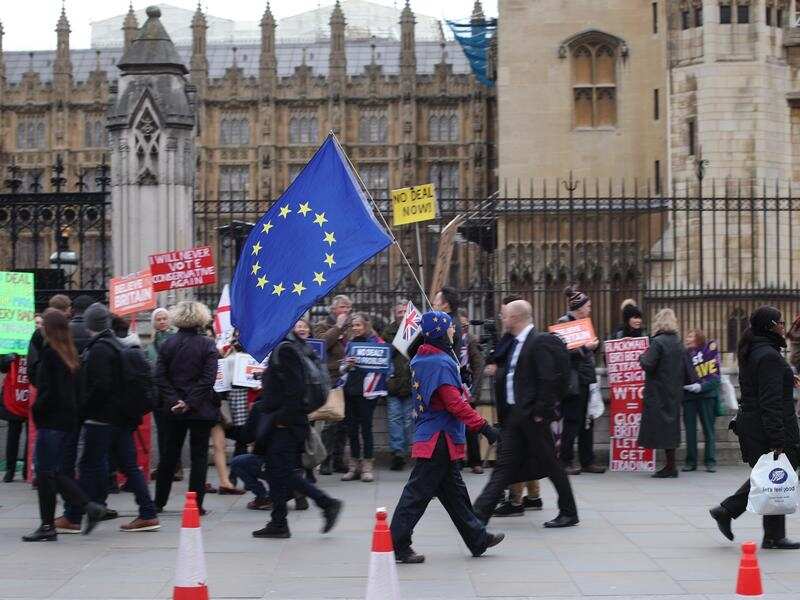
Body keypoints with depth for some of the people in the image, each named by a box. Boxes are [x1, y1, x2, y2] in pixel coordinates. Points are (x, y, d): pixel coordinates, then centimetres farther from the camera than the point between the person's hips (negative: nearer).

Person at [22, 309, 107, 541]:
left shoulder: (50, 353, -14)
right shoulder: (69, 354, 11)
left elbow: (48, 390, -19)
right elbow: (76, 389, 15)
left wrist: (37, 411, -7)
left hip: (51, 419, -8)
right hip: (68, 418, 8)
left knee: (45, 472, -1)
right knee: (53, 472, 14)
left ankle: (48, 526, 3)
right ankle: (89, 506, 9)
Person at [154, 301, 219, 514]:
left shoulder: (168, 344, 1)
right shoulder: (207, 345, -8)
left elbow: (160, 377, -4)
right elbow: (208, 378, -15)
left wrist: (174, 400, -8)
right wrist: (191, 402, -13)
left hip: (174, 410, 3)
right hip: (201, 409, -3)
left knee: (169, 454, 14)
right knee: (199, 456, 3)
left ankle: (159, 502, 20)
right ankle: (196, 504, 1)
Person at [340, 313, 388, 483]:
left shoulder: (377, 343, -4)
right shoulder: (350, 343, 14)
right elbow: (342, 369, 17)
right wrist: (347, 366, -3)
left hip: (366, 391, -6)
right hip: (350, 390, 6)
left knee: (365, 427, -3)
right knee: (351, 427, 8)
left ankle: (367, 467, 2)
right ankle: (354, 466, 16)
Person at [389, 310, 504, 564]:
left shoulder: (421, 359, 11)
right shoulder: (441, 364, -19)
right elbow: (455, 403, -22)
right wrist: (484, 427, -19)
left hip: (428, 435, 10)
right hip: (439, 439, -10)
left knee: (454, 491, 15)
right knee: (419, 491, -5)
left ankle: (477, 538, 24)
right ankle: (397, 545, -1)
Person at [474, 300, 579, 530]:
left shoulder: (539, 342, -15)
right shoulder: (517, 343, 13)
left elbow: (548, 379, -20)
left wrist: (540, 413, -20)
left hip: (533, 416, -9)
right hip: (515, 414, 9)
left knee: (550, 464, 2)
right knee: (504, 464, 6)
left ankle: (569, 513, 15)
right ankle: (480, 514, 3)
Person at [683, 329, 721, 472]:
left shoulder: (710, 350, 0)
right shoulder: (685, 354, 9)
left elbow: (716, 376, -6)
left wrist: (701, 387, -17)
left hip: (706, 395, -3)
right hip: (688, 395, 3)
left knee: (708, 429, 2)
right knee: (690, 429, 3)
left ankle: (710, 461, 7)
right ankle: (691, 461, 9)